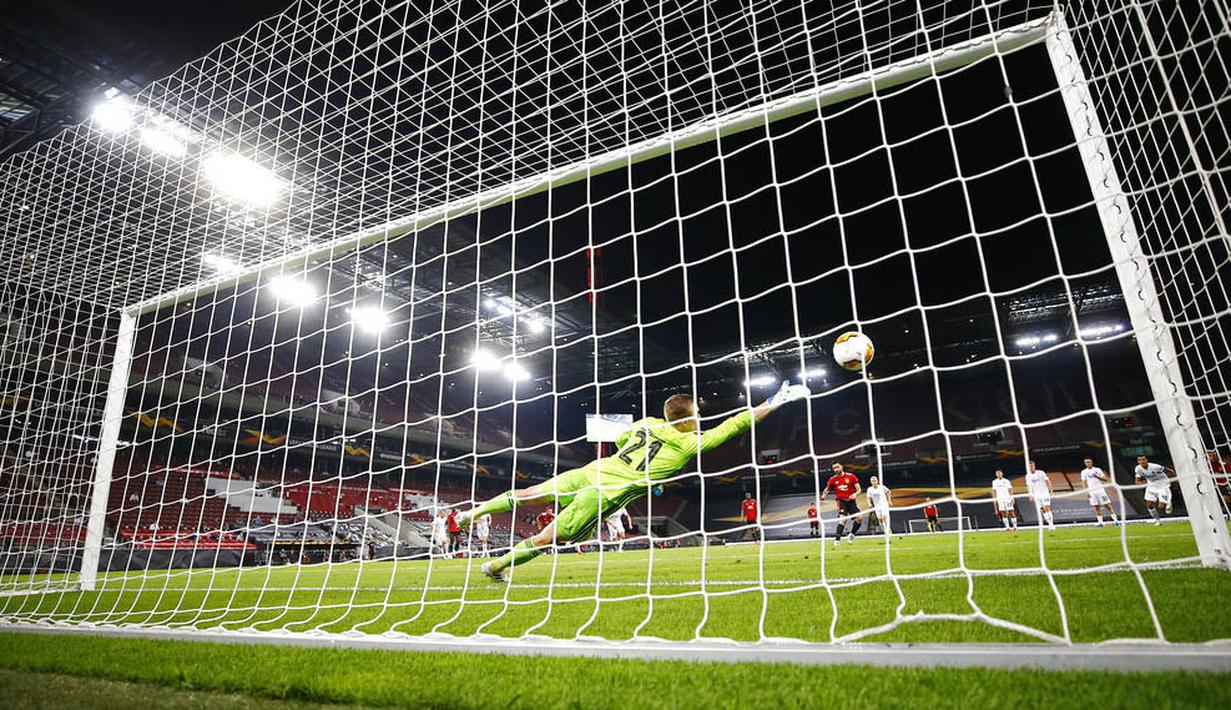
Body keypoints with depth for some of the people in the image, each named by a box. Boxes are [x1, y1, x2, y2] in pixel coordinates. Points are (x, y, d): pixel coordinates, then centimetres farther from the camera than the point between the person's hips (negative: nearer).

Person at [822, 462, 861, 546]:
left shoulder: (851, 476, 1)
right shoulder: (833, 479, 4)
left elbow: (858, 489, 3)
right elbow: (826, 489, 15)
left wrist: (855, 494, -18)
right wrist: (823, 495, -6)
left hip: (851, 501, 1)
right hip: (841, 501, -1)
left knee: (859, 518, -13)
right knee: (843, 519, -21)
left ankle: (852, 535, 9)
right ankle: (837, 539, -19)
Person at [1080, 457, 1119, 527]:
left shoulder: (1097, 470, 7)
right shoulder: (1084, 472, 7)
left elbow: (1105, 479, 6)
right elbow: (1084, 482, 4)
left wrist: (1098, 477, -11)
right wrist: (1086, 491, -6)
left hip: (1100, 490, 0)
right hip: (1092, 492, 0)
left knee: (1108, 505, -3)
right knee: (1097, 507, 0)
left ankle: (1115, 520, 1)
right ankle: (1100, 522, 3)